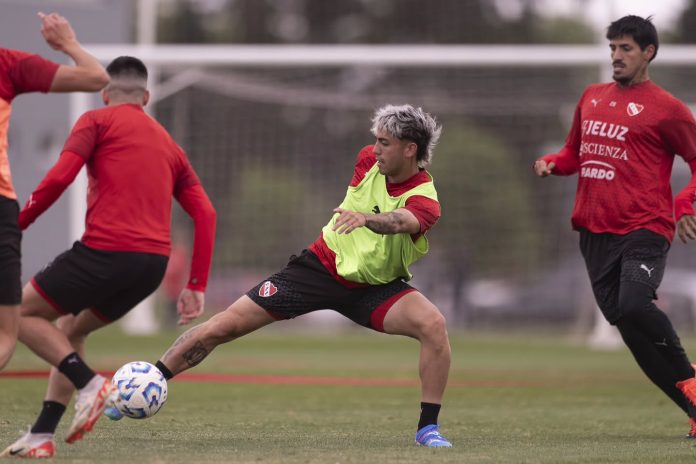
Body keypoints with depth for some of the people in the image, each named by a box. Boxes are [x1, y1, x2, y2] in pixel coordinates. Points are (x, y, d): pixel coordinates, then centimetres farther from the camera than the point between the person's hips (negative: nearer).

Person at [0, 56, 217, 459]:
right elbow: (205, 213, 15)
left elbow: (58, 179, -9)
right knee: (71, 329, 25)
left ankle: (89, 383, -9)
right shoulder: (169, 145, 23)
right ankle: (41, 437, 15)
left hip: (106, 251, -7)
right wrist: (196, 285, 15)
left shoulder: (97, 121, 6)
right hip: (155, 262, 7)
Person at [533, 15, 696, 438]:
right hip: (595, 229, 6)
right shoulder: (592, 98, 17)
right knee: (622, 318, -2)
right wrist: (552, 163, 6)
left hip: (644, 228, -6)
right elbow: (576, 153, 27)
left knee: (634, 306, -26)